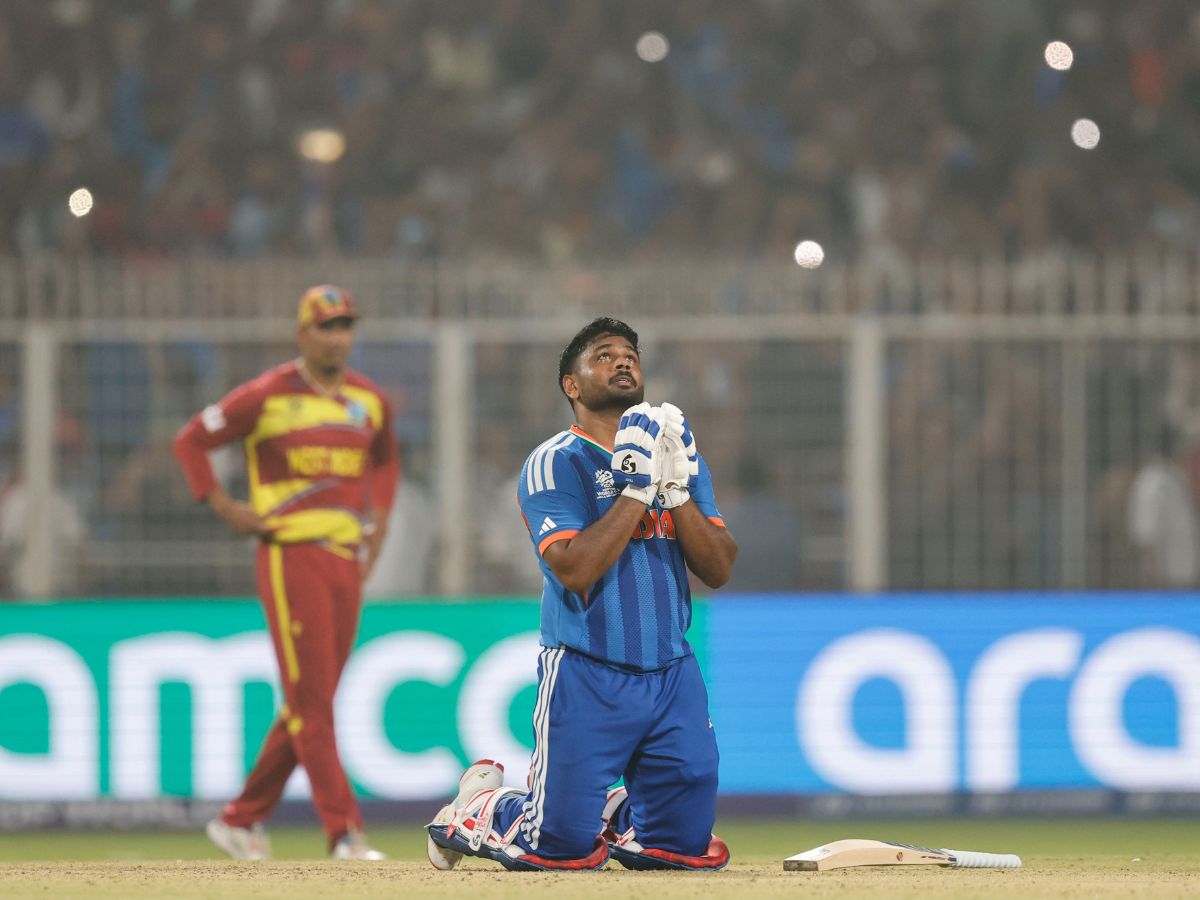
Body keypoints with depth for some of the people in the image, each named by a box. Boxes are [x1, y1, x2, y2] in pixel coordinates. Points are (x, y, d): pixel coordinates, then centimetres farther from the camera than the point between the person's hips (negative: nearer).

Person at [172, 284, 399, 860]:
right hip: (291, 556, -6)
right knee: (311, 701, -10)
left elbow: (385, 460, 30)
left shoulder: (370, 401, 11)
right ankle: (344, 833, -13)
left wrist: (377, 522, 16)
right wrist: (224, 509, -5)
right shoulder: (267, 396, -6)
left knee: (310, 704, 9)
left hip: (348, 560, 6)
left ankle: (241, 819, 21)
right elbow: (190, 441, 2)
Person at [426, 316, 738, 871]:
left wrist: (675, 487, -10)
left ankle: (605, 813, 29)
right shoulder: (554, 464, -6)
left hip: (672, 677, 5)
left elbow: (718, 570, 2)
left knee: (688, 845, 0)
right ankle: (476, 809, 23)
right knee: (565, 847, -8)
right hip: (586, 677, -5)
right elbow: (574, 570, -20)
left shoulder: (677, 455, 12)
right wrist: (636, 488, -19)